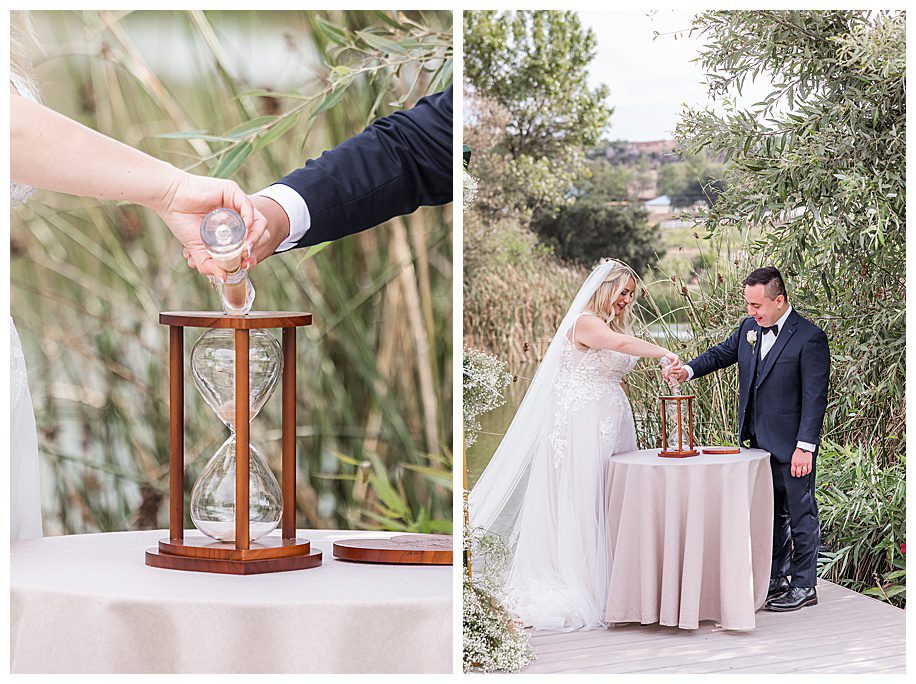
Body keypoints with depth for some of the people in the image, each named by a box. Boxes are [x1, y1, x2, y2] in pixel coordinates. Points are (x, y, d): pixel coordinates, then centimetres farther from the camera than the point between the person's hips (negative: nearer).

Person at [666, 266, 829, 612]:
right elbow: (722, 353, 17)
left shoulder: (810, 337, -16)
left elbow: (815, 397, -17)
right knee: (769, 512, 16)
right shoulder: (749, 328, 5)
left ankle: (804, 586, 12)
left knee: (799, 514, 3)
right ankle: (775, 579, 27)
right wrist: (689, 370, -4)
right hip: (759, 441, 7)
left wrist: (805, 446, -20)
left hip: (791, 445, -7)